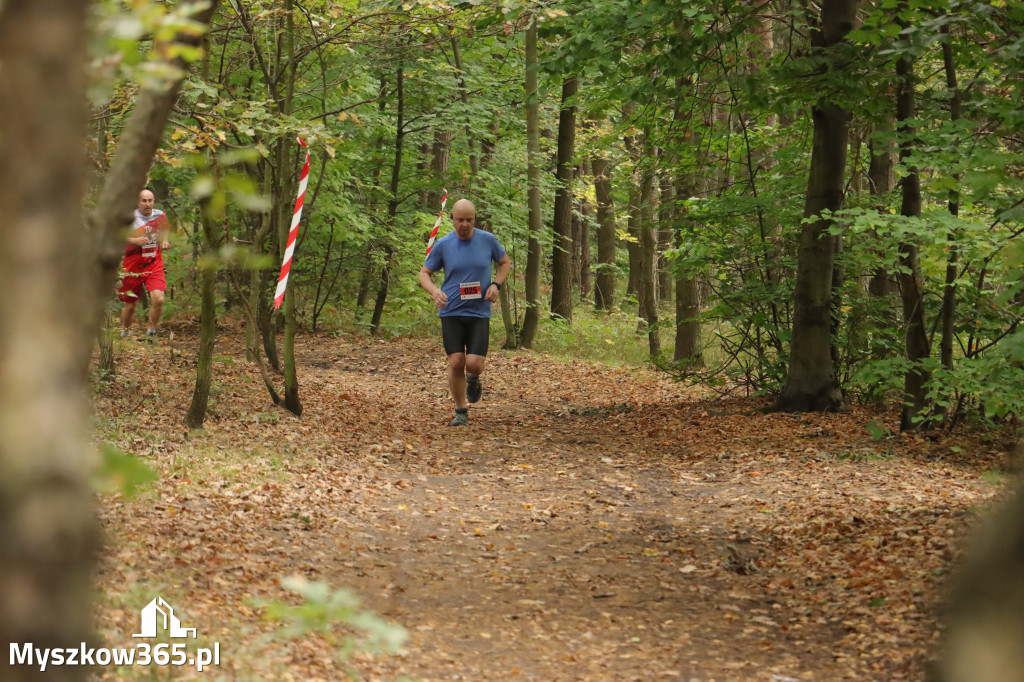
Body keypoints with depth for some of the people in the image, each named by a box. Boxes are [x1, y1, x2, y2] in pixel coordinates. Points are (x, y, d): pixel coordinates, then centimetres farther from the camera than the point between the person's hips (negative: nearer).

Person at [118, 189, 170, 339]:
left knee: (158, 299, -19)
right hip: (133, 268, -2)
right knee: (130, 305, 8)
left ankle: (151, 331, 1)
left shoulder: (160, 215, 4)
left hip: (155, 266, 2)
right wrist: (134, 240, -24)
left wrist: (164, 241, 4)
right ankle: (125, 332, 35)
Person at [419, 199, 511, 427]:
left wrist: (495, 284, -2)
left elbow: (505, 263, 17)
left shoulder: (488, 240, 0)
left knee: (474, 364, -11)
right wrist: (434, 291, -15)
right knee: (456, 363, -6)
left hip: (479, 313, 0)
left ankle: (473, 379, 27)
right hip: (451, 312, 0)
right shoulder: (443, 244, -1)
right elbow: (424, 273, 7)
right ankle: (461, 411, 12)